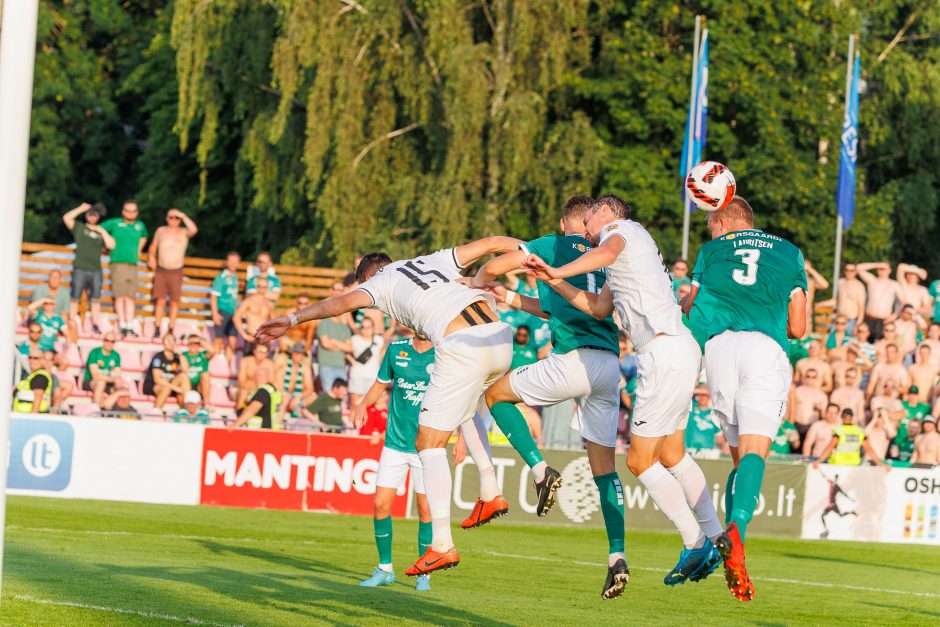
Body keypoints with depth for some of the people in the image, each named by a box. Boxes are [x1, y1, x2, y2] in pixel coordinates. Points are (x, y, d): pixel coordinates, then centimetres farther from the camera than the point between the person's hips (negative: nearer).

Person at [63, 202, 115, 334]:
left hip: (96, 270, 2)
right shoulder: (79, 228, 11)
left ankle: (95, 325, 4)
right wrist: (81, 209, -1)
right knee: (75, 298, -4)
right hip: (80, 269, -2)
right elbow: (66, 218, -3)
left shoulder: (101, 232, 16)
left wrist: (102, 231, 0)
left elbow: (111, 245, 3)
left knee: (96, 300, 0)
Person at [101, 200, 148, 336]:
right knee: (120, 295, -6)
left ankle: (130, 326, 0)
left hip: (133, 265, 4)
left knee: (130, 297, 1)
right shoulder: (114, 223, 2)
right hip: (118, 263, -4)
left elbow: (144, 237, 35)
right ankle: (122, 325, -6)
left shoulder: (140, 226, 15)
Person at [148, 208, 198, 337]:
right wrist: (151, 257, 6)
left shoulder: (184, 232, 1)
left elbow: (194, 230, -22)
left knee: (174, 301, -1)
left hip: (176, 272, -2)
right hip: (161, 270, 2)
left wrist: (183, 216, -17)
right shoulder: (161, 231, 10)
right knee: (160, 300, -2)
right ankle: (157, 329, 2)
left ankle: (171, 330, 4)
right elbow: (153, 246, 22)